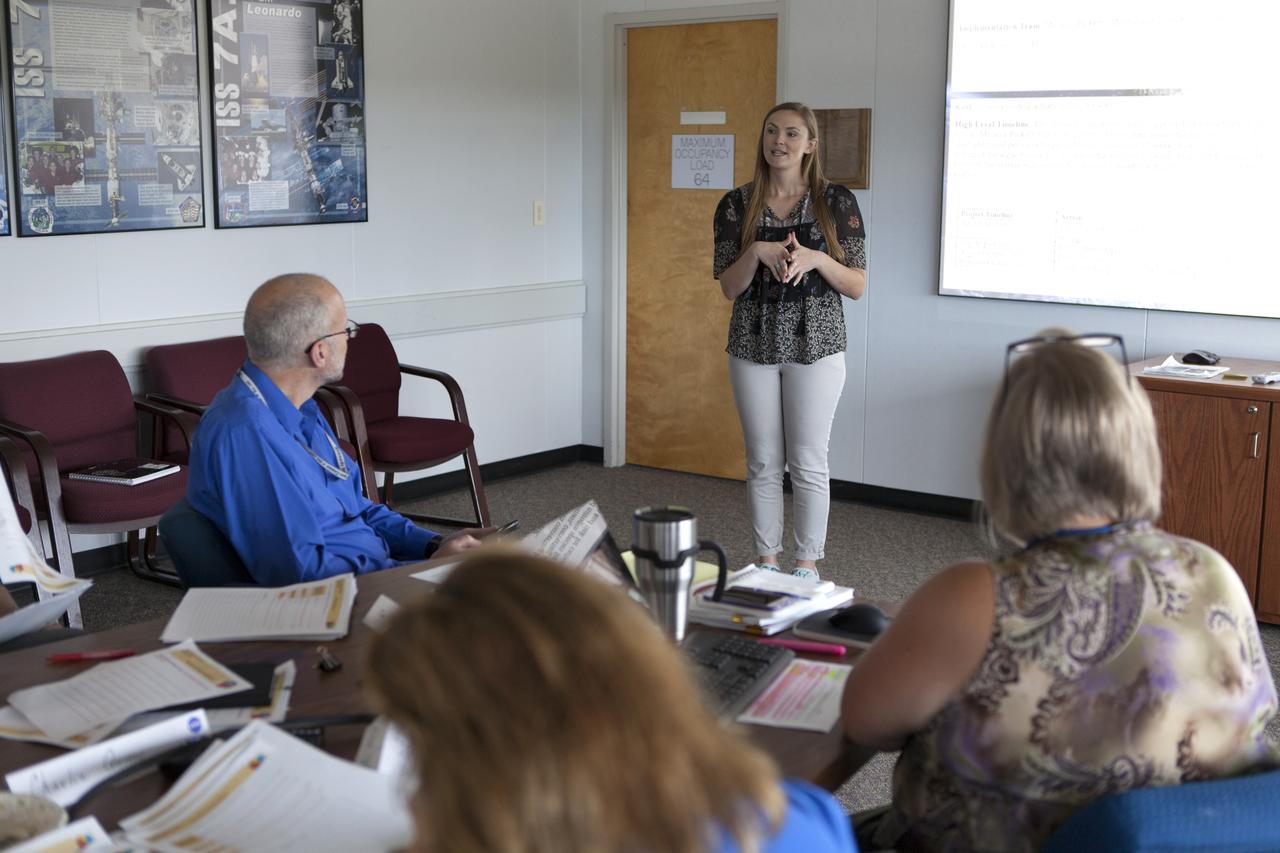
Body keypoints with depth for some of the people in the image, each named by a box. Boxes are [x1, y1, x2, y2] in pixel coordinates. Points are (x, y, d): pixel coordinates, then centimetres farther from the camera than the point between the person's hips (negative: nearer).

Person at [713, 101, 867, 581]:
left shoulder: (836, 203, -2)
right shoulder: (736, 206, 2)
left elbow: (857, 286, -2)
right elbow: (728, 288, 1)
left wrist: (816, 258, -19)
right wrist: (757, 252, -17)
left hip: (815, 347, -2)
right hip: (754, 346, 2)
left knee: (808, 463, 2)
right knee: (763, 462, 8)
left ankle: (808, 564, 15)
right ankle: (766, 560, 21)